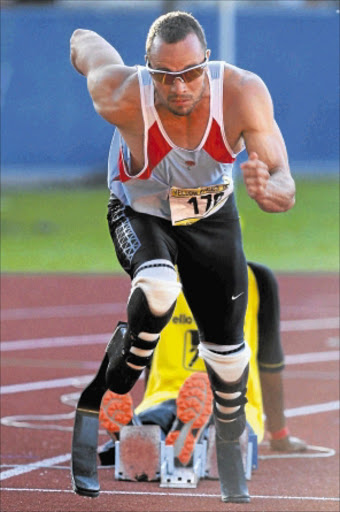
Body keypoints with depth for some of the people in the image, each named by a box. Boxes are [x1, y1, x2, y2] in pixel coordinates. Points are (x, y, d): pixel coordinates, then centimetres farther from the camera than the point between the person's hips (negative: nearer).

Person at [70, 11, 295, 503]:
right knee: (158, 287, -36)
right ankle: (129, 354, -3)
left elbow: (286, 189, -35)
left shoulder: (244, 93, -35)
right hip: (139, 213, -2)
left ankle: (230, 444, 42)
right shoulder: (123, 98, -38)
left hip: (212, 215, 2)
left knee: (228, 349, 12)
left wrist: (267, 189, -59)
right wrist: (83, 42, 9)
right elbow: (85, 43, -16)